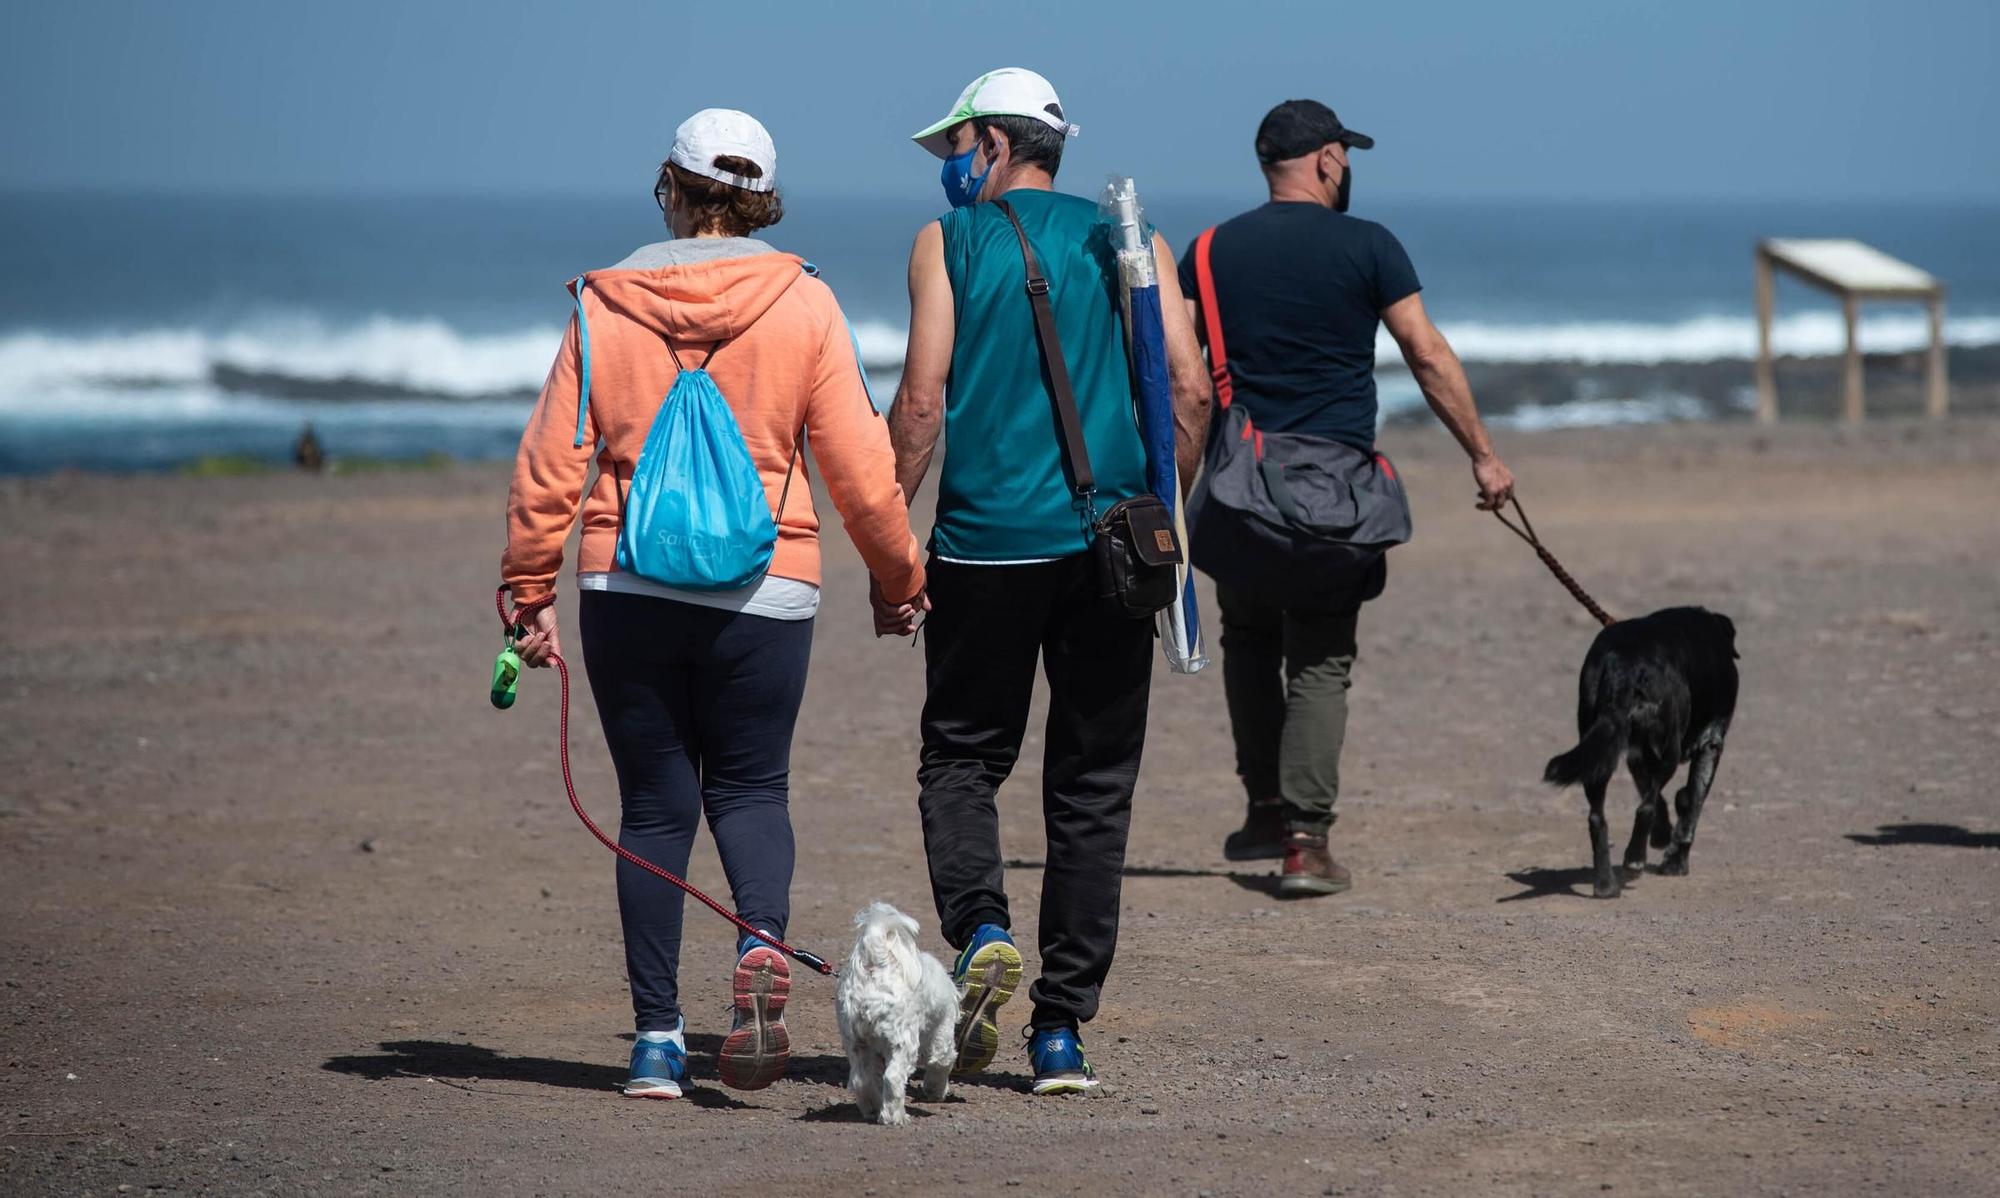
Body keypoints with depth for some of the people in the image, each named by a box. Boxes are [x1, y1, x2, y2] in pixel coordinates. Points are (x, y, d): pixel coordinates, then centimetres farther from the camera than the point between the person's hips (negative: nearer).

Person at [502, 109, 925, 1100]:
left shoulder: (605, 304, 0)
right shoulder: (802, 304, -1)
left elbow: (551, 461, 1)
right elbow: (859, 465, 0)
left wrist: (531, 593, 9)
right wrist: (899, 575, 13)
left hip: (627, 590, 0)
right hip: (765, 591, 0)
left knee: (655, 805, 8)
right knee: (749, 787, 12)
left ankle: (658, 1037, 5)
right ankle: (761, 945, -18)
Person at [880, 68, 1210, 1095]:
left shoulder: (950, 241, 2)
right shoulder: (1128, 240, 11)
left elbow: (922, 400, -6)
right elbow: (1189, 388, 2)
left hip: (987, 543, -2)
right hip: (1109, 544, 2)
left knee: (962, 756, 12)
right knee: (1092, 787, 7)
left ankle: (980, 928, -15)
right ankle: (1062, 1032, 6)